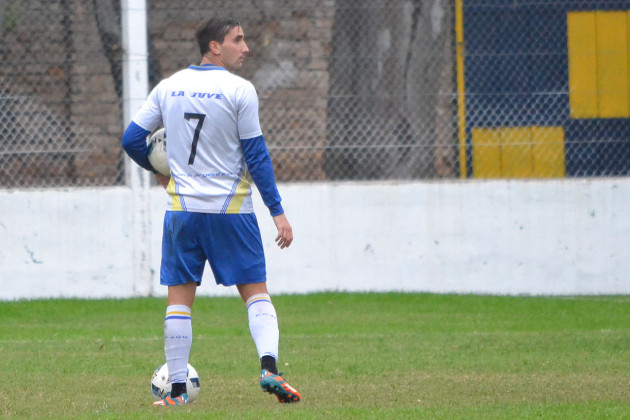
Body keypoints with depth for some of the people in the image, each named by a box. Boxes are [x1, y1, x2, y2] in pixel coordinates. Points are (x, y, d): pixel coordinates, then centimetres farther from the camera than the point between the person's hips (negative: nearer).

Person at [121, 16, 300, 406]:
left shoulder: (168, 87, 5)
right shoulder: (239, 90, -7)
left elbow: (132, 139, 7)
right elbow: (256, 156, -7)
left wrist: (159, 171, 26)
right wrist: (278, 212, -3)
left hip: (183, 210, 3)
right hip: (232, 209, -3)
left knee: (180, 298, 6)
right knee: (256, 291, 5)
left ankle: (177, 389, 3)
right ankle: (269, 367, -14)